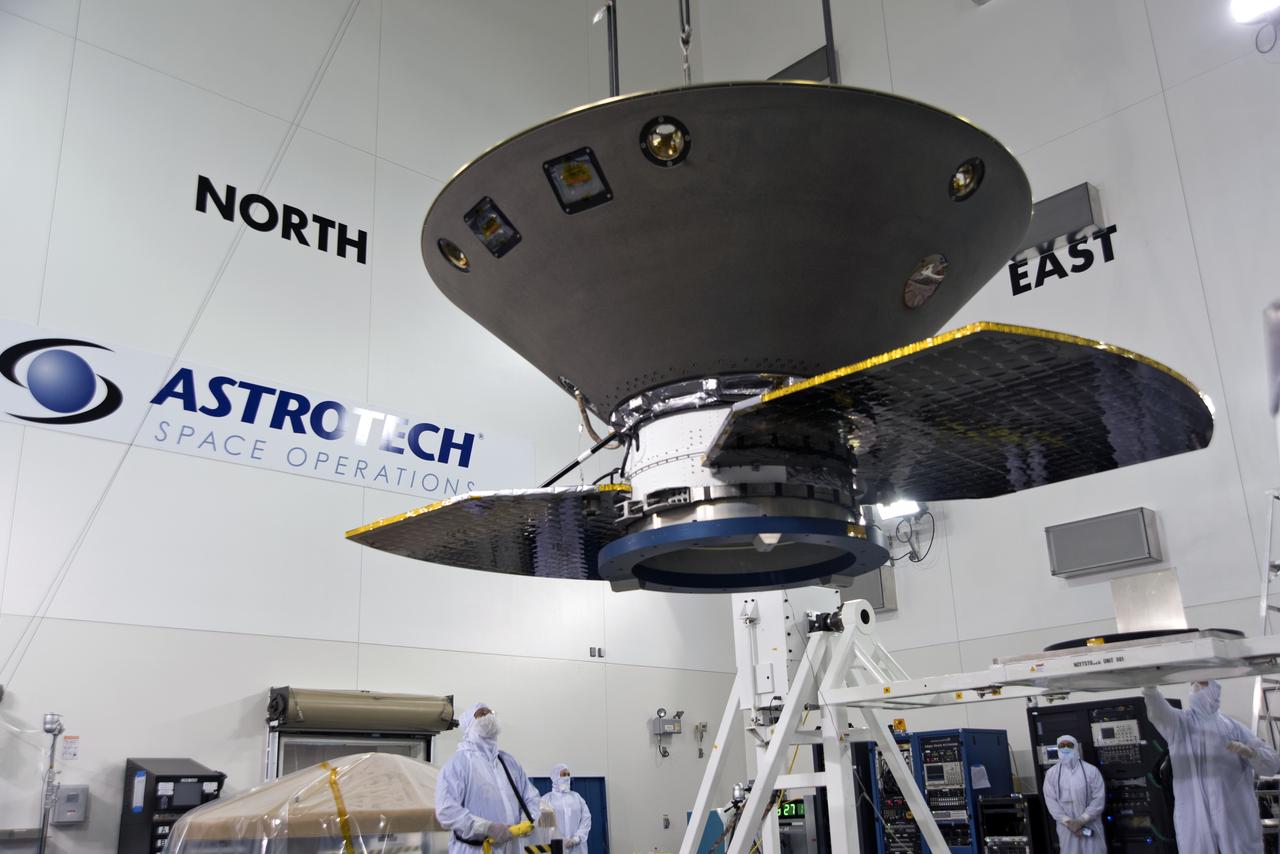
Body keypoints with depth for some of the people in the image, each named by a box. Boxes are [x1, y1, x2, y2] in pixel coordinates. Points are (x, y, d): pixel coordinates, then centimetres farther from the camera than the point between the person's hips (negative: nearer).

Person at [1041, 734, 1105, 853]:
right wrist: (1068, 822, -13)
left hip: (1090, 825, -1)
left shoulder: (1091, 771, -3)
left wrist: (1081, 821, -14)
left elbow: (1099, 799, -8)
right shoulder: (1051, 773, 2)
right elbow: (1050, 800, -3)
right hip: (1066, 826, 1)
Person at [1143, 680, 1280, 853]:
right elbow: (1158, 712, -18)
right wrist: (1150, 688, -40)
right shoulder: (1179, 722, 6)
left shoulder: (1234, 727, 10)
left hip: (1235, 815, 1)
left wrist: (1248, 751, -14)